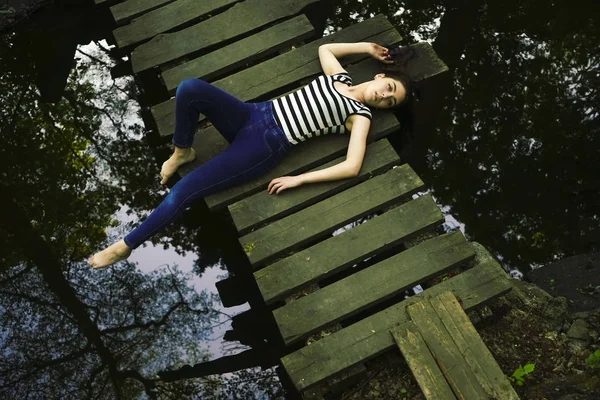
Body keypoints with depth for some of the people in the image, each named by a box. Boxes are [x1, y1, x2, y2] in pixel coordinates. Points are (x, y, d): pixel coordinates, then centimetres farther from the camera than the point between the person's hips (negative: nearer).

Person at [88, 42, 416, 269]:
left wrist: (299, 179, -15)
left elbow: (352, 167, -12)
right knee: (190, 88, -24)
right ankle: (182, 152, 5)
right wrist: (365, 47, 30)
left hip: (267, 145, -5)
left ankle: (124, 247, 1)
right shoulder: (338, 75, 16)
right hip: (254, 115, 6)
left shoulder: (360, 114, 0)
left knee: (183, 192, -16)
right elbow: (324, 48, 37)